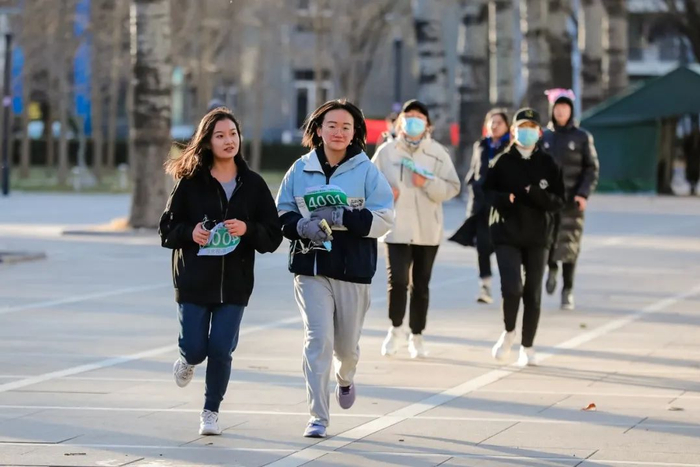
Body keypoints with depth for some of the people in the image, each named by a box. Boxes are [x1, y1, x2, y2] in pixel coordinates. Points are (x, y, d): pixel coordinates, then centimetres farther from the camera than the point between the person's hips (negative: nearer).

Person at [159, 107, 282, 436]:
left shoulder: (253, 185, 2)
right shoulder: (190, 182, -1)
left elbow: (274, 236, 3)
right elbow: (167, 228, 2)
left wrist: (247, 230, -16)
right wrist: (189, 233, -18)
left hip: (234, 282, 1)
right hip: (194, 281, -1)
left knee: (221, 349, -2)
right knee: (195, 348, -1)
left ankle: (211, 411, 18)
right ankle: (188, 361, 37)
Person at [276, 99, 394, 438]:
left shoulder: (367, 171, -2)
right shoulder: (301, 170, 4)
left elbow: (384, 218, -7)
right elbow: (282, 212, 9)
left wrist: (342, 218, -20)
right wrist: (302, 226, -13)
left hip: (353, 270, 0)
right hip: (311, 267, 0)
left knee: (347, 342, 12)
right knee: (318, 339, -11)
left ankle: (345, 378, 49)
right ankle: (318, 416, -6)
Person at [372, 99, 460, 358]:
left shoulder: (437, 152, 0)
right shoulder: (387, 151, 1)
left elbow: (452, 187, -2)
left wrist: (427, 183, -17)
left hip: (428, 231, 1)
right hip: (397, 228, -1)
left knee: (420, 285, 8)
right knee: (397, 280, -12)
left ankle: (417, 337, 20)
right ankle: (396, 329, 11)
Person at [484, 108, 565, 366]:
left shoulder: (548, 164, 2)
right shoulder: (501, 162, 1)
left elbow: (558, 200, 1)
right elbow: (487, 191, 1)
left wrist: (537, 195, -18)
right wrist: (505, 199, -19)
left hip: (537, 237, 2)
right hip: (506, 235, -2)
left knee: (533, 294, 6)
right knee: (512, 287, -16)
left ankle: (527, 347, 20)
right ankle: (509, 332, 12)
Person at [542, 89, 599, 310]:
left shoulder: (582, 137, 2)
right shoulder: (544, 137, 9)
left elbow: (592, 169, 0)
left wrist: (584, 194, -12)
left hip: (571, 201, -2)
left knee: (569, 246, -3)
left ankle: (568, 291, 8)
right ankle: (552, 268, 29)